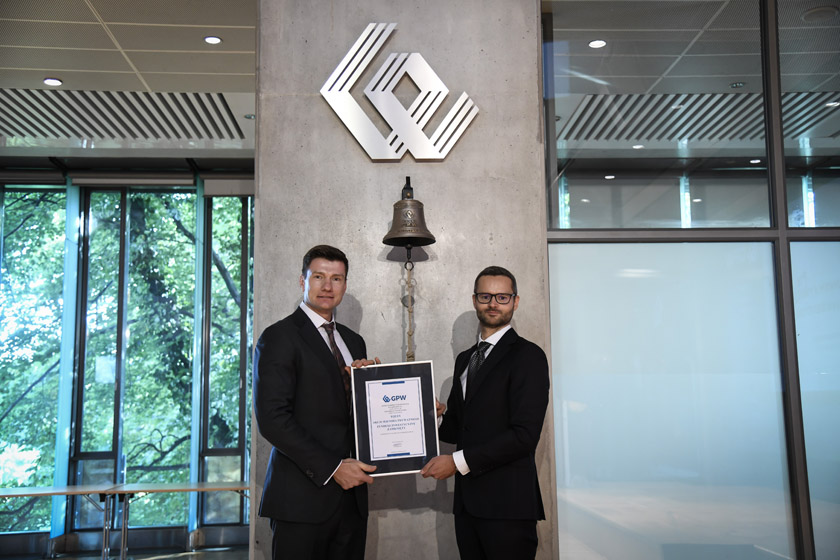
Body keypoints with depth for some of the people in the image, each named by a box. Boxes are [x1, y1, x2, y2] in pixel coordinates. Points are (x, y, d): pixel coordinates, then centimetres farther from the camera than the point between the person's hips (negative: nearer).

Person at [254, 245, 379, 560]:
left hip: (351, 493, 6)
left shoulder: (353, 341, 15)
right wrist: (332, 468, -17)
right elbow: (272, 418, -15)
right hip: (304, 497, -6)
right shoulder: (279, 337, -6)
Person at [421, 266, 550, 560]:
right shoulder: (464, 359, 15)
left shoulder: (527, 355, -10)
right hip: (467, 501, 7)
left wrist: (459, 461, -16)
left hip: (507, 502, -6)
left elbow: (525, 434, -17)